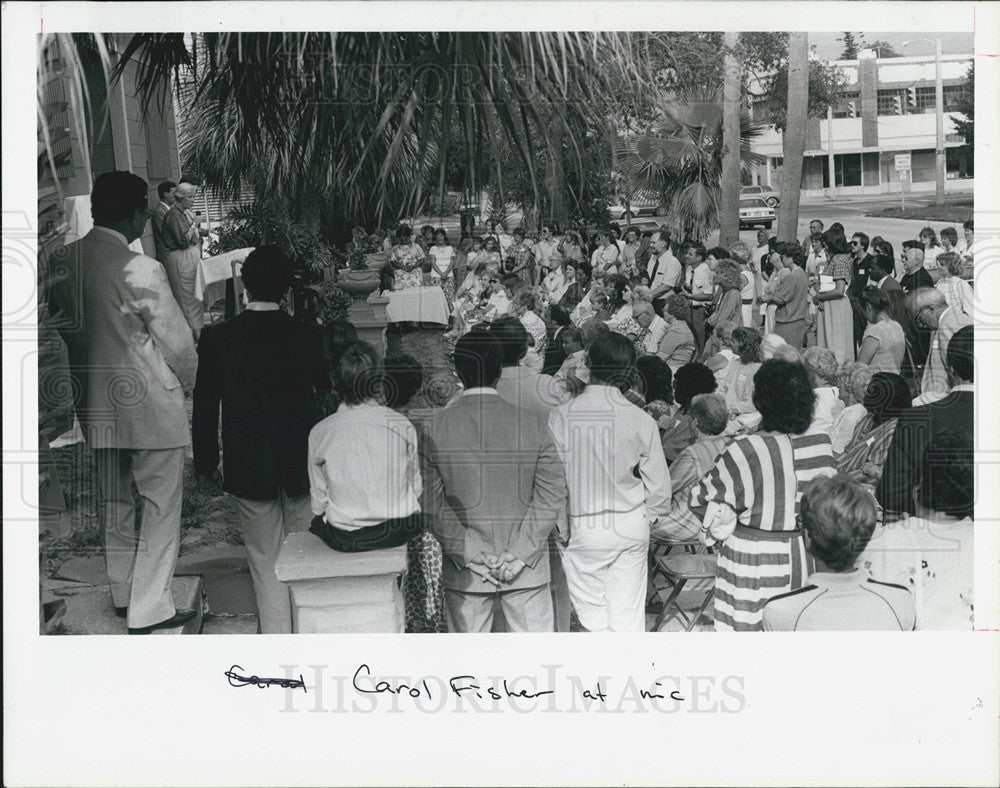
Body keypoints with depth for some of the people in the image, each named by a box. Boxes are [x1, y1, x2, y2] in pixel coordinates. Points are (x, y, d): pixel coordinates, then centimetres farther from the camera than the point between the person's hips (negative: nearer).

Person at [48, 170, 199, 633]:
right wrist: (190, 380, 5)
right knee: (160, 505, 3)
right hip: (149, 403, -7)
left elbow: (64, 322, 12)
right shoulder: (140, 270, -20)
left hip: (95, 403, 7)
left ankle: (122, 594, 33)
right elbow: (176, 340, -14)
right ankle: (148, 609, 7)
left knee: (113, 501, 20)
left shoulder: (66, 261, 0)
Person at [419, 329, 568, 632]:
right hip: (528, 571, 0)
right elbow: (552, 496, -9)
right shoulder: (532, 424, -6)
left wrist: (471, 553, -7)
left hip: (464, 575, 0)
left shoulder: (433, 430, -7)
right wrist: (519, 553, -9)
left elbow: (432, 505, -8)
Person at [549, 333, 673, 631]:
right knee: (629, 615, 12)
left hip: (581, 527, -2)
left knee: (592, 611, 8)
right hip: (631, 528, 2)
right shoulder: (641, 420, -8)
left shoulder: (561, 416, -13)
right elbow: (660, 484, -1)